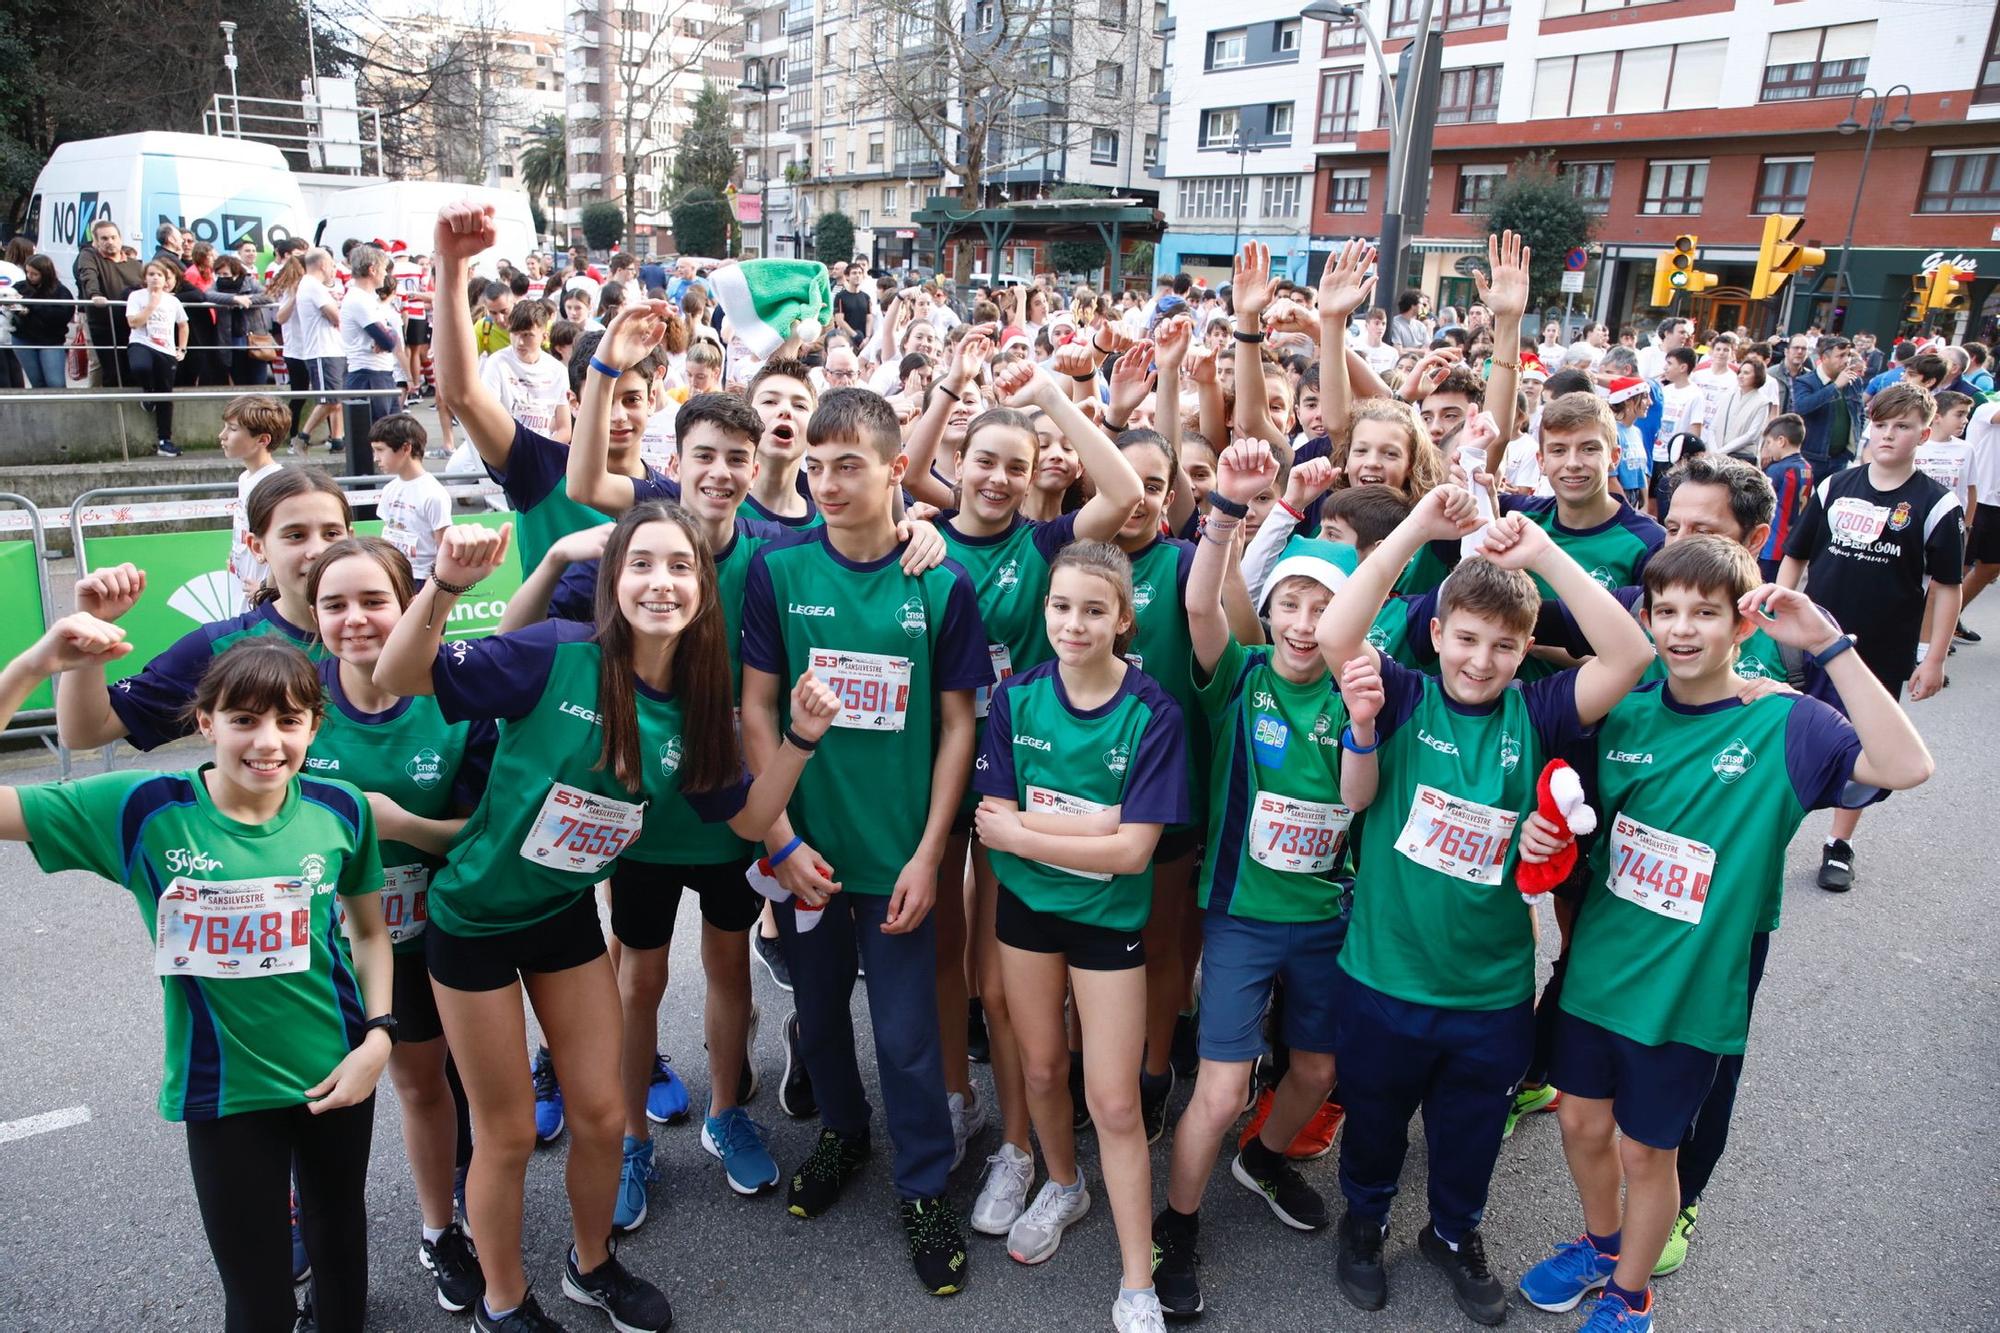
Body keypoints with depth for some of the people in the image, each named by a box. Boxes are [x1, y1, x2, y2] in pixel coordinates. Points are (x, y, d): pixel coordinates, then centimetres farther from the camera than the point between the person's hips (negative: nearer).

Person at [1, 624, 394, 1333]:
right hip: (223, 1090, -2)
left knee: (341, 1252, 23)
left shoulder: (339, 809, -10)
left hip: (338, 1076, 2)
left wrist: (378, 1035, -8)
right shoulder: (145, 809, -15)